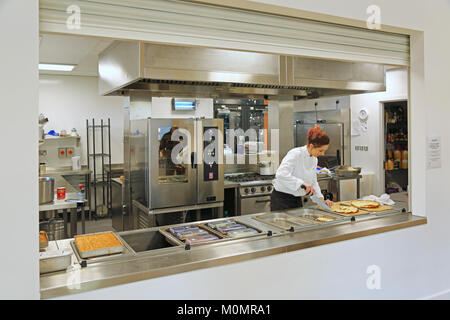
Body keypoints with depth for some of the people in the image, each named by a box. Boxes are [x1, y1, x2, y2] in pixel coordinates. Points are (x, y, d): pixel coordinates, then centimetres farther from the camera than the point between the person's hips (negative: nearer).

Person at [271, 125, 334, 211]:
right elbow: (281, 174, -33)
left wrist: (321, 199, 2)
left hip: (297, 200, 7)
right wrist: (302, 183, -38)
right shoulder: (295, 154, -20)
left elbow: (313, 182, 14)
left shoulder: (314, 160, 4)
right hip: (281, 200, -7)